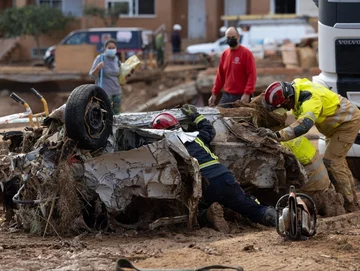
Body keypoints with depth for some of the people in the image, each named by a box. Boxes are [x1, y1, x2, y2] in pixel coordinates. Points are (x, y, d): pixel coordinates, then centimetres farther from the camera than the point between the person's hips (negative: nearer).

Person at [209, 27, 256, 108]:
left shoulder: (246, 53, -7)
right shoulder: (224, 54, 12)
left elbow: (252, 75, -13)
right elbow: (220, 76, 18)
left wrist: (247, 93, -21)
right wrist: (214, 93, 15)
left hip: (241, 97, -6)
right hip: (226, 96, 6)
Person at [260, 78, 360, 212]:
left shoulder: (310, 100, -38)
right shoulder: (294, 88, -9)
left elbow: (303, 125, -55)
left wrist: (278, 135, -64)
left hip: (348, 122, -10)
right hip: (336, 123, 10)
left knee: (331, 162, -14)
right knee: (338, 161, 20)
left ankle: (349, 205, -6)